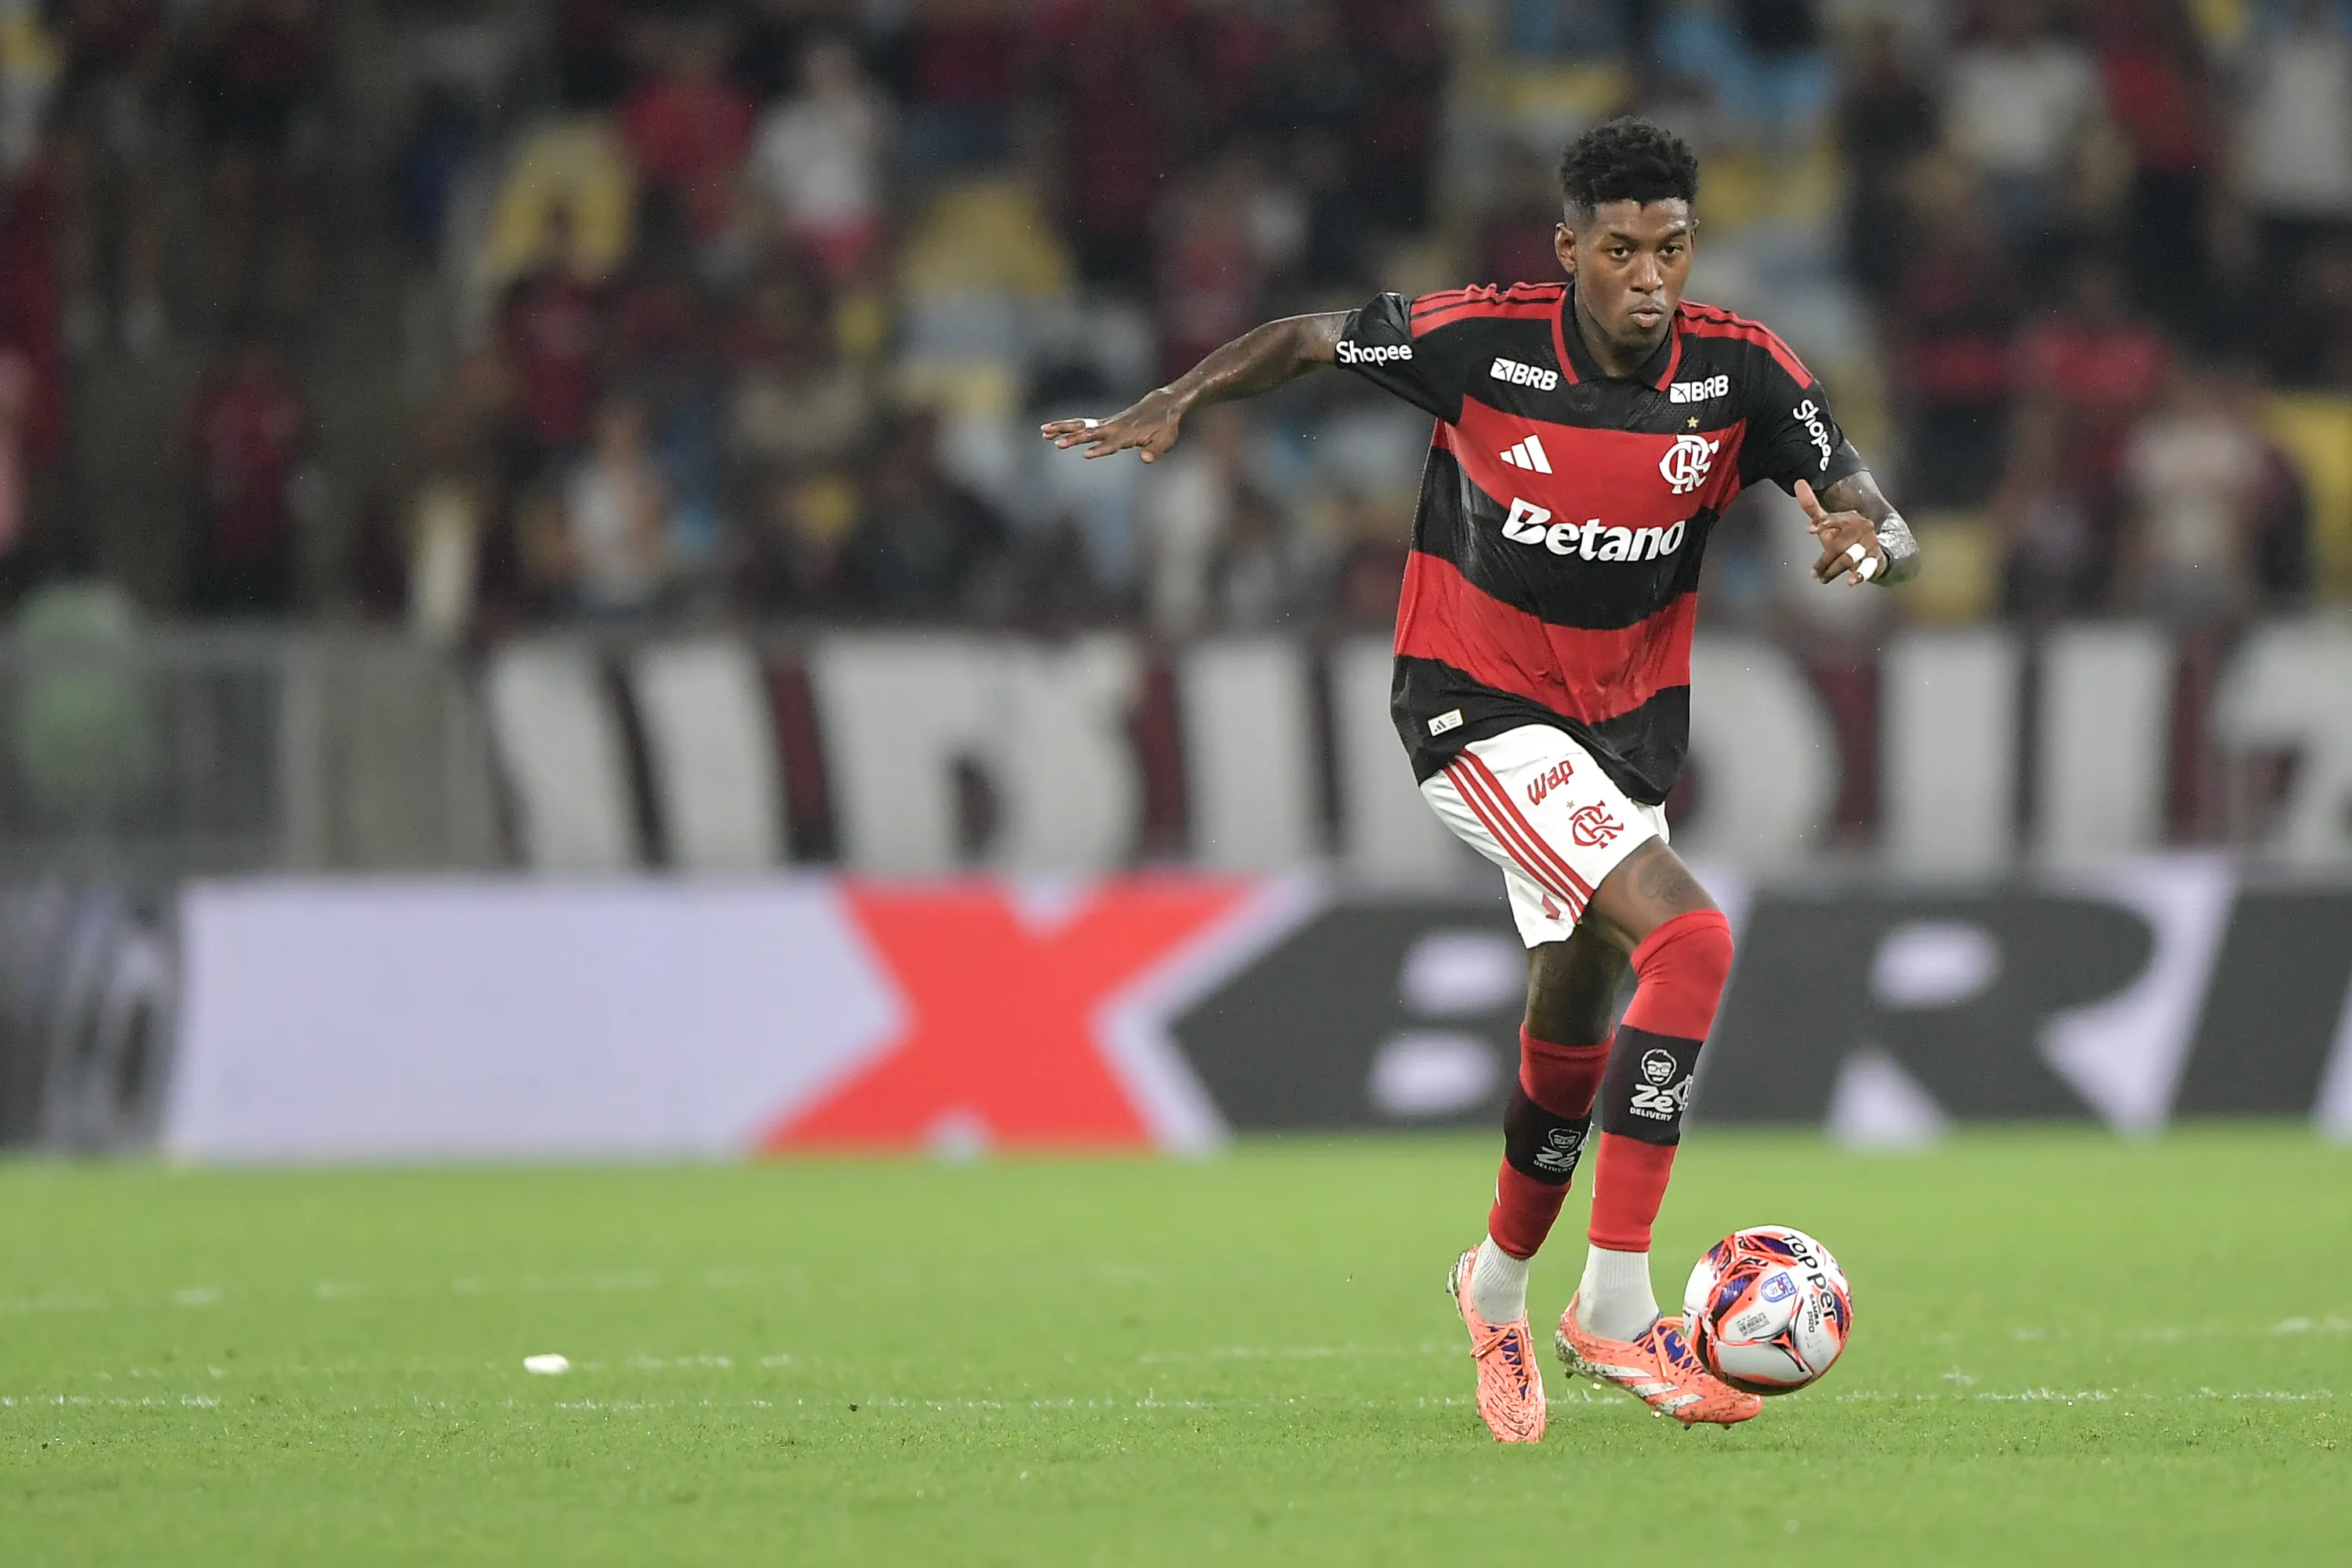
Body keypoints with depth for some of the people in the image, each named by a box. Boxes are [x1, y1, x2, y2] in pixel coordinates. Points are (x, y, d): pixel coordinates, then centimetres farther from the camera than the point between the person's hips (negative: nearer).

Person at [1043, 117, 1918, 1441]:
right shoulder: (1478, 340, -17)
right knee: (1690, 941, -24)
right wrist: (1175, 405, -11)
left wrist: (1870, 541, -36)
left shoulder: (1742, 370, -11)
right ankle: (1616, 1307, -22)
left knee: (1577, 1019, 17)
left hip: (1626, 722, 5)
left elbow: (1888, 528, -13)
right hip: (1478, 704, -5)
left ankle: (1502, 1283, 44)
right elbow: (1305, 340, 1)